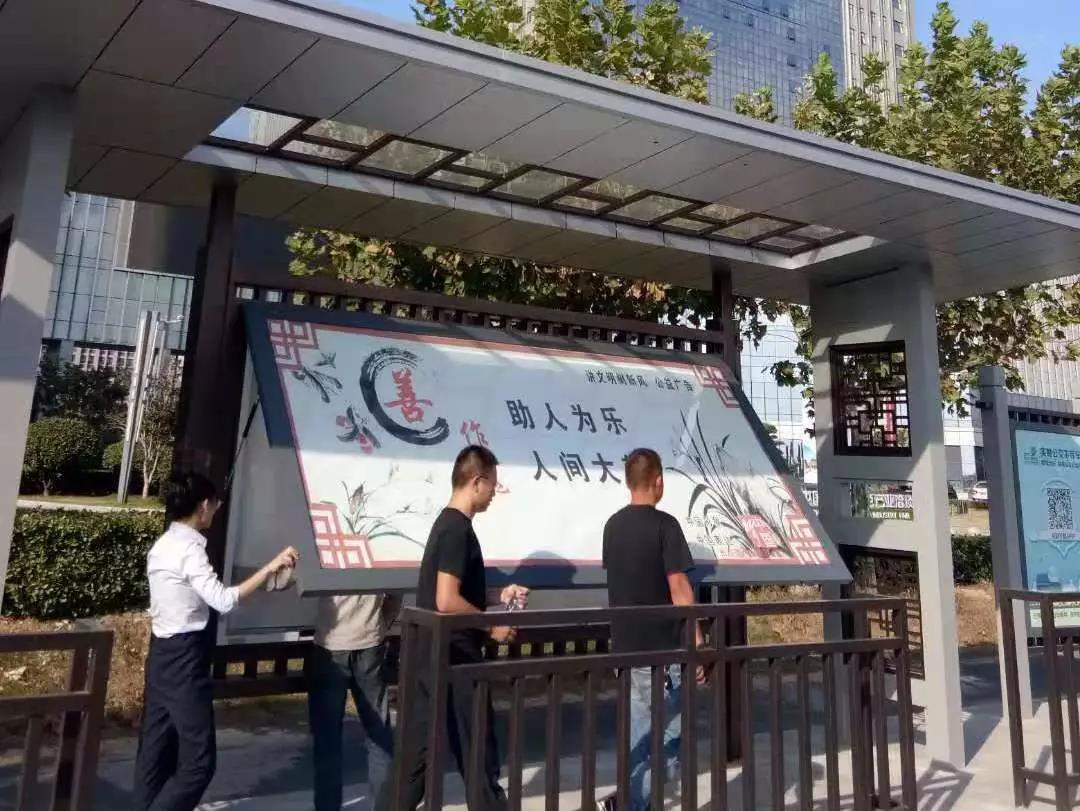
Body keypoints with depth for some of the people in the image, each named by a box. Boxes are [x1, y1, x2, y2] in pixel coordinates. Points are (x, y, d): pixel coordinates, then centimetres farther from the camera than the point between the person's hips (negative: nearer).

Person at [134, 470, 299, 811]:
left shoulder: (163, 545, 11)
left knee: (156, 748, 14)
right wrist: (270, 567, -26)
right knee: (199, 759, -4)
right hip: (184, 657, -10)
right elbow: (223, 600, -28)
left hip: (163, 654, 10)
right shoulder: (189, 548, -18)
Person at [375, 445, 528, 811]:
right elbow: (447, 601, -25)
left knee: (418, 748, 13)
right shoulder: (458, 529, -18)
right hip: (453, 657, -9)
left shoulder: (447, 523, 12)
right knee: (475, 748, 6)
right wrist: (492, 625, -13)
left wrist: (496, 599, 15)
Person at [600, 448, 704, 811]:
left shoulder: (613, 525, 7)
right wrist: (697, 641, -11)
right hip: (662, 649, -7)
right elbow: (678, 588, -16)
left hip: (625, 646, 7)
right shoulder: (664, 524, -14)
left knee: (638, 733, 15)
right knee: (670, 736, 4)